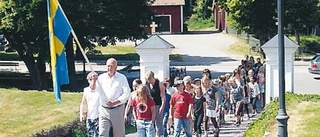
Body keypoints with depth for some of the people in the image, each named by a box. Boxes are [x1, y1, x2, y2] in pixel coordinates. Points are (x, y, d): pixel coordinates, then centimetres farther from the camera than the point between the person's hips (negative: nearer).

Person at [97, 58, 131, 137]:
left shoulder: (122, 78, 1)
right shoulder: (101, 77, 8)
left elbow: (127, 94, -6)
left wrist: (114, 102, -15)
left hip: (117, 110, -2)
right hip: (104, 110, 2)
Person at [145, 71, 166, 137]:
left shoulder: (159, 84, -5)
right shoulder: (146, 84, 5)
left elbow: (163, 96, -6)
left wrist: (162, 106, -13)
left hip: (158, 105, -3)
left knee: (158, 122, 1)